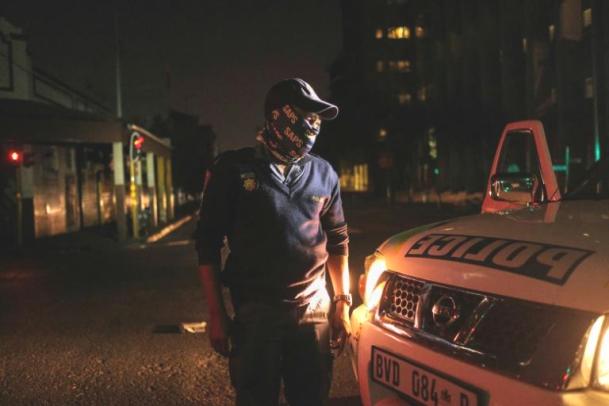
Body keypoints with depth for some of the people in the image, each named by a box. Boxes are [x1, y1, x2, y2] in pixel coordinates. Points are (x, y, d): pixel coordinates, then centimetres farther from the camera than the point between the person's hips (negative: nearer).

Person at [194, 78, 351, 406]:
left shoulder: (324, 174, 7)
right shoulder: (234, 169, -3)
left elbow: (338, 241, 15)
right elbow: (208, 243, -1)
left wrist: (342, 302, 10)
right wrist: (215, 314, -4)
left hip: (314, 309, 3)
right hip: (255, 312, -3)